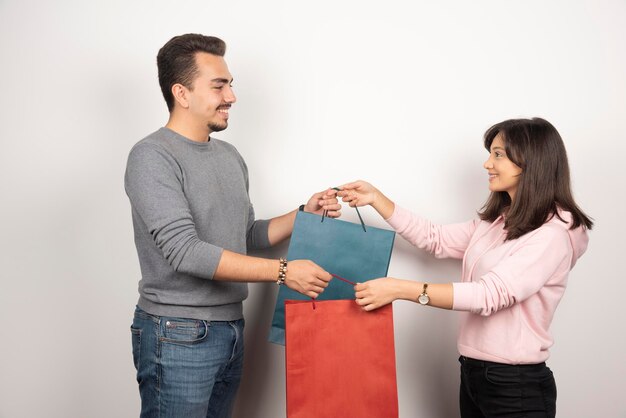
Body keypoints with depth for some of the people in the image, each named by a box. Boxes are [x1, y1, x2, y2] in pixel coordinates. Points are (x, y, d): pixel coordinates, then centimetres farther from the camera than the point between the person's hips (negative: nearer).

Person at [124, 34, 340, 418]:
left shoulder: (230, 156, 10)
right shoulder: (153, 157, -14)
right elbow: (185, 251, -22)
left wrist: (304, 214, 1)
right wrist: (284, 271, -23)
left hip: (231, 329, 7)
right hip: (179, 336, -7)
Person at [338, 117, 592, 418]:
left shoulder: (553, 234, -17)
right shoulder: (495, 221, 9)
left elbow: (489, 294, -25)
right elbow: (436, 239, 11)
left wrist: (400, 289, -30)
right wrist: (376, 199, 5)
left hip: (516, 386, -7)